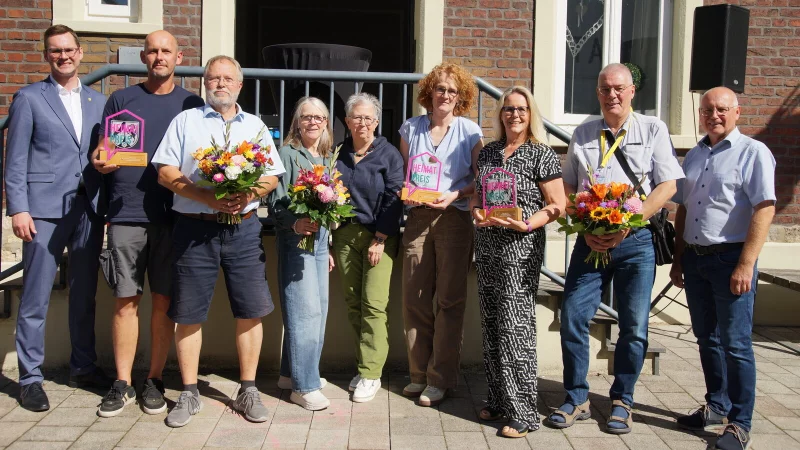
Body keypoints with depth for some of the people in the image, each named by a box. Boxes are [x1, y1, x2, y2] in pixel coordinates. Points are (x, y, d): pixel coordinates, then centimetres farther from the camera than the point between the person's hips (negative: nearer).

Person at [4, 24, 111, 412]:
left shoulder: (98, 101, 14)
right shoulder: (28, 98, 4)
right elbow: (15, 160, -1)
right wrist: (18, 208, -10)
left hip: (89, 208, 4)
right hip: (45, 209, -3)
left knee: (84, 294, 11)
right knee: (35, 298, 2)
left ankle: (83, 367, 24)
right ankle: (30, 377, 12)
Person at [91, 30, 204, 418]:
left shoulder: (192, 105, 10)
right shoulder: (121, 99, 11)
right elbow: (103, 150, 12)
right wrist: (100, 161, -11)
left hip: (172, 215, 0)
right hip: (126, 214, 0)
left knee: (163, 299, 4)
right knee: (126, 299, 1)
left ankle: (154, 380, 15)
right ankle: (122, 383, 11)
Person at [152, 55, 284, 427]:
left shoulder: (256, 126, 15)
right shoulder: (185, 121, 9)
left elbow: (272, 176, 9)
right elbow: (165, 172, 0)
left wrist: (247, 195, -12)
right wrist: (207, 196, -14)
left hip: (244, 228, 2)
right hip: (194, 228, -1)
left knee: (251, 310, 0)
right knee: (188, 313, 2)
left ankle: (248, 392, 13)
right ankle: (189, 394, 16)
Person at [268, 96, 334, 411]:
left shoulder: (328, 158, 16)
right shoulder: (287, 153, -4)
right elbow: (276, 202, -11)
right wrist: (295, 223, -30)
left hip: (320, 237, 8)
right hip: (295, 238, -7)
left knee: (319, 307, 9)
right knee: (305, 308, -10)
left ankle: (292, 373, 23)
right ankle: (304, 386, -3)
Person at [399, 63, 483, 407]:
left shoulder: (469, 131, 5)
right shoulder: (411, 128, 11)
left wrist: (456, 194, -13)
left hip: (455, 219, -2)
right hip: (418, 218, 3)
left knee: (449, 299, 0)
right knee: (414, 297, 2)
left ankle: (440, 379, 9)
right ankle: (418, 373, 16)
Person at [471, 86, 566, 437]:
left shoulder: (541, 154, -4)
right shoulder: (488, 152, 13)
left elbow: (557, 205, -7)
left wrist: (526, 225, -21)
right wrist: (476, 210, -3)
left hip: (520, 249, -6)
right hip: (487, 246, 6)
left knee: (515, 328, -7)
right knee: (491, 326, 10)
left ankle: (523, 412, 2)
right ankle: (498, 399, 23)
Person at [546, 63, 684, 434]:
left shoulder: (653, 129, 5)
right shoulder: (583, 134, 12)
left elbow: (667, 185, -1)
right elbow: (567, 188, 11)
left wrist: (626, 225, -13)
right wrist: (585, 229, -5)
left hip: (636, 240, -2)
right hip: (589, 240, 2)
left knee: (634, 327, 3)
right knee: (572, 317, -2)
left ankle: (621, 401, 20)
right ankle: (576, 399, 13)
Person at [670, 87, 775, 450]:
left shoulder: (753, 152, -6)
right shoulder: (694, 155, 14)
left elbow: (764, 209, -14)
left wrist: (746, 264, -20)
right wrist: (678, 259, 13)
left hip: (730, 258, -6)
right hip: (694, 258, 6)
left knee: (735, 344, -2)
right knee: (707, 338, 15)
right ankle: (717, 407, 29)